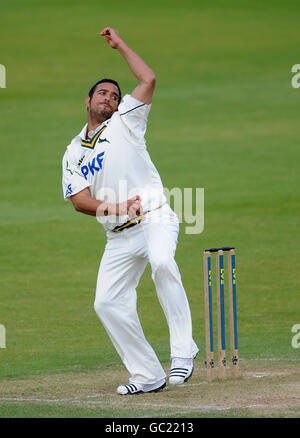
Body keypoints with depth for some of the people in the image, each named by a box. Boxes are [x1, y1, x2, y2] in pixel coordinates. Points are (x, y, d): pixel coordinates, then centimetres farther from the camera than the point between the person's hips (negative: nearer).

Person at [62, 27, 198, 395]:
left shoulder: (125, 124, 8)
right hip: (120, 236, 5)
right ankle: (148, 376, 7)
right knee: (108, 303, -3)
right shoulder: (74, 151, 16)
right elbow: (79, 200, 3)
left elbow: (148, 80, -6)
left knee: (162, 262, -35)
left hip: (155, 218, -5)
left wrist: (120, 46, 4)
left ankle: (183, 351, -35)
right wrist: (111, 208, -15)